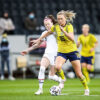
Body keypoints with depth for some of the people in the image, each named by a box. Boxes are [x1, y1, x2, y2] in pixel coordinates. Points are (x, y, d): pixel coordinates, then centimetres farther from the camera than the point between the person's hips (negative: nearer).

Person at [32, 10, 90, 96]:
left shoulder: (69, 26, -14)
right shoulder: (56, 26, -2)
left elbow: (72, 38, -29)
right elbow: (48, 32, 19)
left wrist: (64, 31, -39)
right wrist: (39, 40, 25)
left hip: (72, 51, -2)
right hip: (61, 52, 2)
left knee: (79, 74, -1)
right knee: (57, 66, -30)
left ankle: (86, 89, 23)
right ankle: (63, 79, 0)